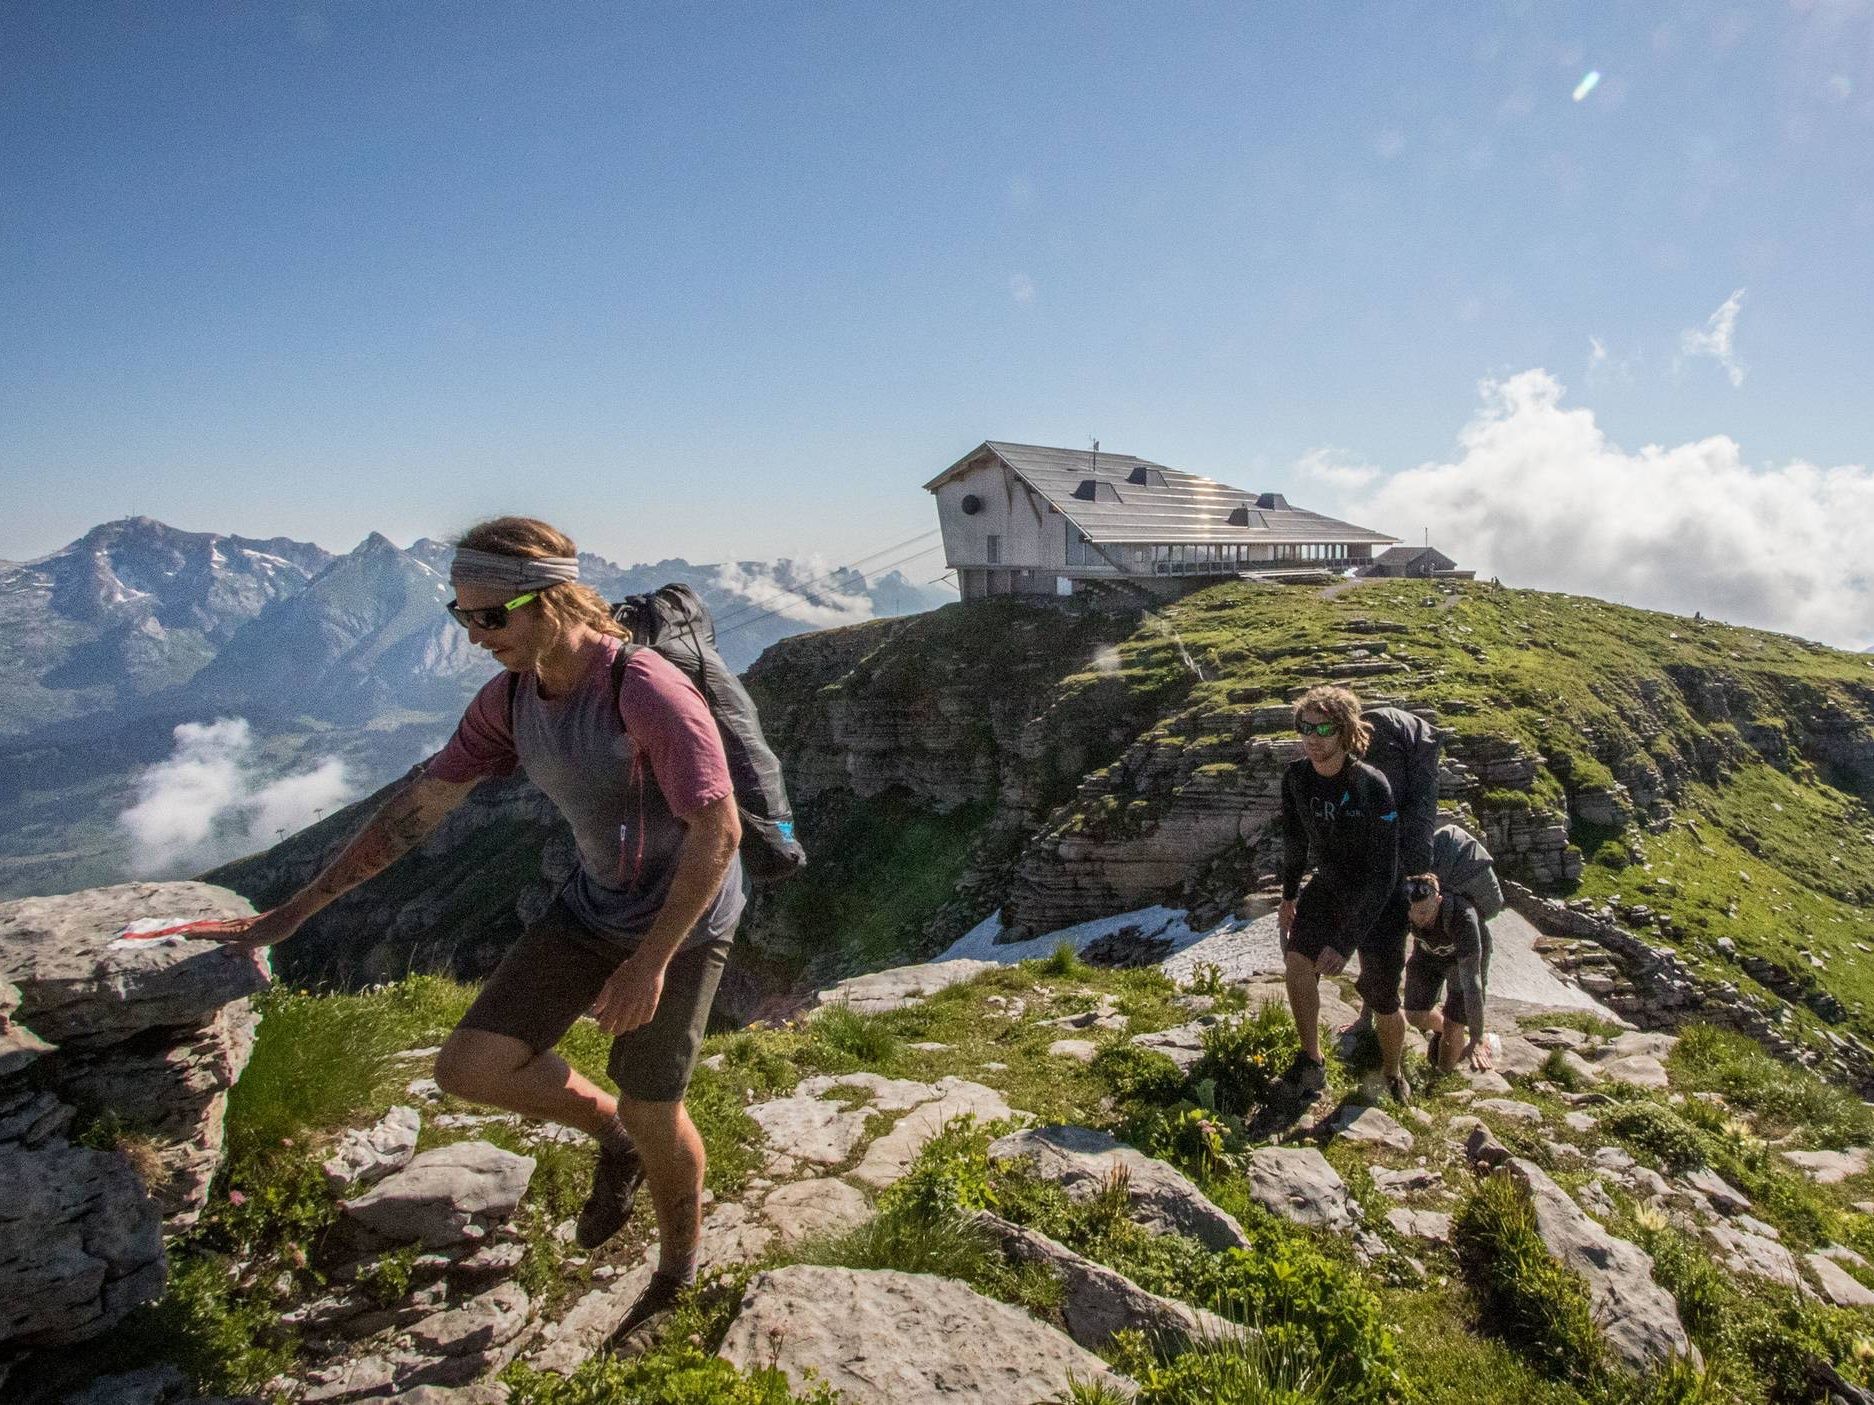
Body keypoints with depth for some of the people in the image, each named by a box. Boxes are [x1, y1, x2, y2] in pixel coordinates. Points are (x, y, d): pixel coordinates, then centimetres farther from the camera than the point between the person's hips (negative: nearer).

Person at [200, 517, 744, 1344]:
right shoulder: (509, 698, -5)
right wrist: (297, 910, 7)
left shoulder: (647, 693, -28)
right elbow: (422, 802, 3)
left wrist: (649, 961, -23)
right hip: (592, 904, 7)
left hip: (683, 920, -6)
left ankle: (678, 1272, 34)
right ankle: (611, 1137, 26)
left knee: (650, 1116, 3)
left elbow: (718, 830, -25)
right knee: (469, 1068, 0)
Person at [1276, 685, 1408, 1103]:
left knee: (1383, 1001, 4)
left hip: (1379, 900, -4)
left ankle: (1393, 1075, 34)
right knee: (1297, 959, -15)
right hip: (1330, 886, 4)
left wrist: (1345, 941, -32)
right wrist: (1289, 896, 14)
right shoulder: (1297, 776, -14)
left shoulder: (1372, 787, -30)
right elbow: (1295, 837, 5)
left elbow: (1382, 874, -30)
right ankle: (1311, 1063, 4)